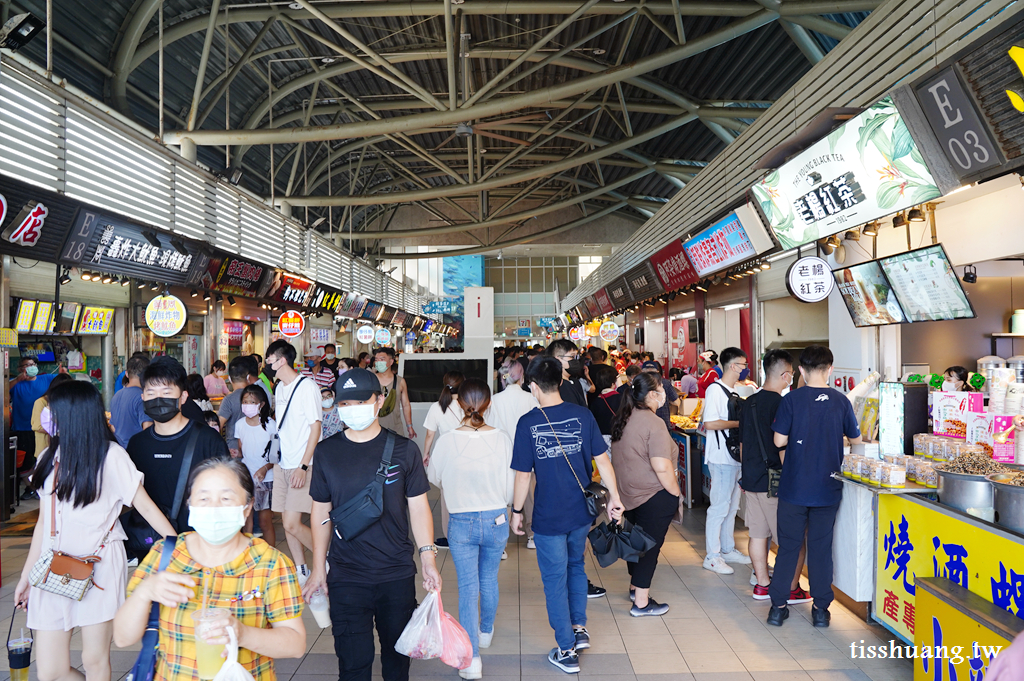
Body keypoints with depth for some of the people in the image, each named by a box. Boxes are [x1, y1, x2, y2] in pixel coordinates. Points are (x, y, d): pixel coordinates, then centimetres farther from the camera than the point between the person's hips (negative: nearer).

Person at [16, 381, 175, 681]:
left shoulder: (110, 456, -6)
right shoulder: (50, 457, 11)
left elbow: (145, 505, -7)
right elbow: (43, 521, 16)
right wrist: (26, 575, 17)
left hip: (99, 567, -5)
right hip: (53, 569, 5)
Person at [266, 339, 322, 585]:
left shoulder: (307, 387, -12)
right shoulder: (280, 388, 12)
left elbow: (315, 428, -14)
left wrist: (303, 466, -18)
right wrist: (274, 459, 14)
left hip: (302, 466, -8)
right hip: (282, 464, 8)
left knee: (292, 524, -11)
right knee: (287, 521, 9)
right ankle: (302, 572, 22)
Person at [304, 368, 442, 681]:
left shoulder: (404, 449, -3)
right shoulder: (327, 452, 0)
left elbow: (418, 506, 2)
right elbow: (321, 513, 6)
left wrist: (428, 558, -5)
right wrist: (318, 568, 7)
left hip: (398, 574, 0)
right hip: (346, 576, 0)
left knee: (397, 654, 15)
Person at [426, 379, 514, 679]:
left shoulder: (446, 441, -17)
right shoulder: (502, 439, -15)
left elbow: (433, 477, 3)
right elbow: (510, 487, -3)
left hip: (461, 522, -2)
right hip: (496, 520, 2)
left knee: (468, 587, 7)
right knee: (489, 580, 22)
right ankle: (486, 632, 44)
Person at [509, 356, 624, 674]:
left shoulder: (528, 423, -15)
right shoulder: (583, 415, -6)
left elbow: (523, 474, -11)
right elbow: (602, 459, -3)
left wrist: (517, 511, 2)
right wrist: (614, 496, 7)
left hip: (549, 516, -4)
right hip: (581, 512, 4)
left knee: (555, 580, 10)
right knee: (576, 567, 27)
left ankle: (567, 651, 19)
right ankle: (580, 629, 35)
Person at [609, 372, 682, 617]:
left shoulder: (622, 418, 6)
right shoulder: (652, 423, -21)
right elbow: (662, 468, -26)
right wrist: (675, 493, -12)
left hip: (628, 494, 8)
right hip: (653, 496, -8)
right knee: (650, 544, 3)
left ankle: (635, 586, 38)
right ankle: (641, 603, 11)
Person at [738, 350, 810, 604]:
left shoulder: (749, 402, 7)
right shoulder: (780, 403, -16)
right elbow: (783, 447, -17)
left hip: (751, 478, 8)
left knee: (758, 534, 12)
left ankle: (761, 585, 20)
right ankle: (791, 589, 10)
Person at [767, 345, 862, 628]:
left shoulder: (791, 400, -10)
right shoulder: (841, 401, -3)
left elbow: (779, 440, -9)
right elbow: (856, 440, 8)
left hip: (794, 487, -1)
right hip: (828, 488, 2)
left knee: (788, 546, 8)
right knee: (821, 546, 11)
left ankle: (778, 606, 13)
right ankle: (821, 608, 18)